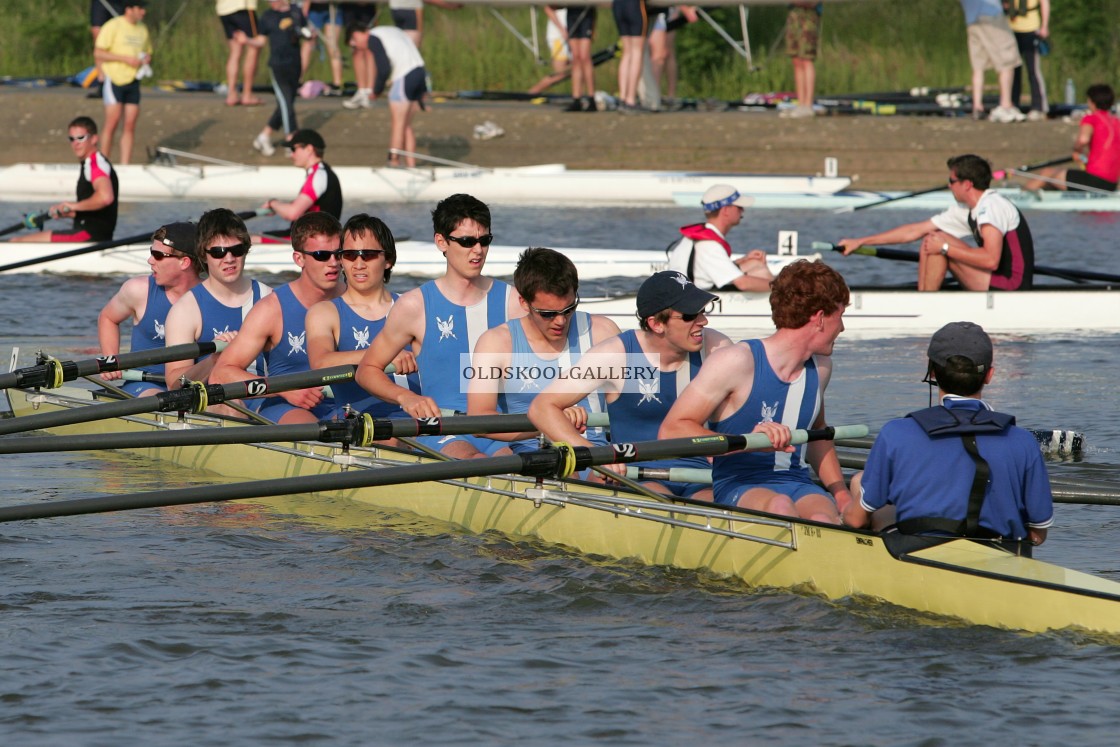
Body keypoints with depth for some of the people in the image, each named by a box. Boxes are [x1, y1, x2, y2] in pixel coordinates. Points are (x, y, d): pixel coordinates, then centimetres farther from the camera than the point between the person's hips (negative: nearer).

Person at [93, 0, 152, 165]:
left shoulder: (142, 29, 15)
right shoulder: (113, 26, -7)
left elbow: (147, 52, 27)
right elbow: (98, 53, -11)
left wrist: (147, 58, 2)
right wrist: (125, 58, -17)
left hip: (133, 81, 6)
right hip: (115, 79, -6)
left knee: (130, 124, 1)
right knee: (113, 122, -9)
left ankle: (125, 165, 4)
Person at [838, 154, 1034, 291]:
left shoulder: (992, 205, -17)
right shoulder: (966, 211, 11)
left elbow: (991, 260, -28)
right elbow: (914, 231, 15)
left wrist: (946, 247, -17)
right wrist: (860, 242, 16)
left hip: (1010, 288, -10)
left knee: (938, 239, -13)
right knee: (930, 241, 13)